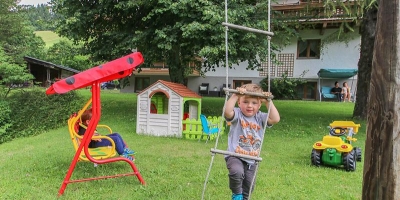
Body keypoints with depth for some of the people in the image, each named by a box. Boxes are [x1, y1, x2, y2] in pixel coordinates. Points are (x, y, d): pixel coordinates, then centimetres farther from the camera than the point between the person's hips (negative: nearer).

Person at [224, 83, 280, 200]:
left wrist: (268, 102, -15)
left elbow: (276, 119, -15)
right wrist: (235, 95, -31)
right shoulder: (237, 114, -10)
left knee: (248, 186, 12)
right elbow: (227, 112, -33)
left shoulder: (260, 117, 0)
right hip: (235, 156, -4)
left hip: (252, 160, 4)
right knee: (237, 172, -32)